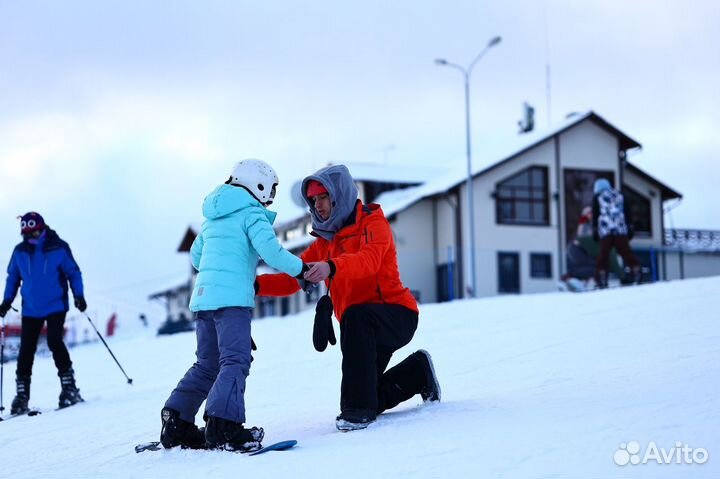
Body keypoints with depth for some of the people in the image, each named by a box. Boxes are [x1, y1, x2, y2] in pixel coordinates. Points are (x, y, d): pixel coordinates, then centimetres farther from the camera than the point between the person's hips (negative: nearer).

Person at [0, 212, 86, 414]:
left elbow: (73, 272, 1)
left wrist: (78, 295, -9)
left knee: (54, 342, -16)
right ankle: (22, 395, 9)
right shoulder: (20, 252, 4)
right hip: (31, 309, 3)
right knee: (26, 349, 0)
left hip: (56, 306, -3)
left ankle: (69, 387, -3)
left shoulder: (59, 248, -5)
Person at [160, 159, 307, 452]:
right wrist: (301, 269, -3)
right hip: (232, 297, -8)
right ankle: (223, 425, -27)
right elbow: (270, 250, -14)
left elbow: (195, 257, 30)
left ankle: (176, 423, 12)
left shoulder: (212, 217, 23)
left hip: (203, 296, 8)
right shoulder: (251, 212, -1)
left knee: (207, 364, 15)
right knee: (235, 361, -14)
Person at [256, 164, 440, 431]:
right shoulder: (324, 241, 13)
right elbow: (291, 280, 3)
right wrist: (257, 284, -14)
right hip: (363, 331, 8)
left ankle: (358, 409, -32)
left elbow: (369, 260, -31)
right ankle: (418, 371, 36)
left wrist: (331, 267, -49)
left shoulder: (372, 222, -8)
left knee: (355, 317, -39)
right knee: (370, 402, 10)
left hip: (395, 314, -8)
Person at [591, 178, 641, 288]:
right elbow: (626, 213, 16)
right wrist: (629, 228, 17)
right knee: (626, 252, 5)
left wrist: (594, 230, 4)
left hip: (605, 229, -3)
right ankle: (636, 274, -1)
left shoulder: (597, 197, 9)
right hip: (621, 229, 3)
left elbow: (595, 214, 3)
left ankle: (602, 280, -7)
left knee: (604, 254, -2)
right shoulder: (619, 195, 19)